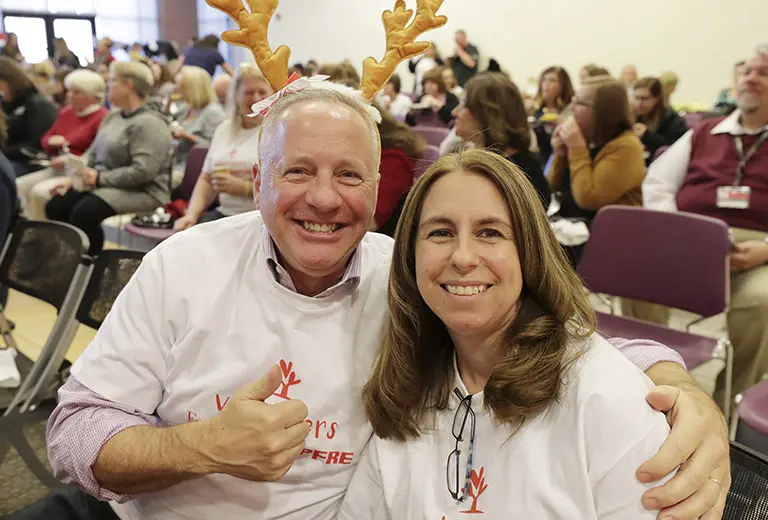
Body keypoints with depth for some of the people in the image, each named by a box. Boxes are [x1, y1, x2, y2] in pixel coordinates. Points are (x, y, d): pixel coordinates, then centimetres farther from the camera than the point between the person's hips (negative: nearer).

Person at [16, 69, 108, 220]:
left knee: (39, 192, -27)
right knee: (18, 187, -8)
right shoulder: (66, 112, 16)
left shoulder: (103, 118, -12)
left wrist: (71, 160, -20)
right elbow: (46, 140, 26)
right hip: (57, 168, 9)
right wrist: (52, 142, 1)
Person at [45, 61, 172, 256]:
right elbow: (92, 153, 19)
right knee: (55, 206, -5)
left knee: (84, 212, -29)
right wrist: (76, 172, -1)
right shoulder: (112, 117, 16)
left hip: (142, 191, -9)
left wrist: (100, 178, -19)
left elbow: (142, 172, -24)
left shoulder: (149, 124, -15)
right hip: (105, 185, 9)